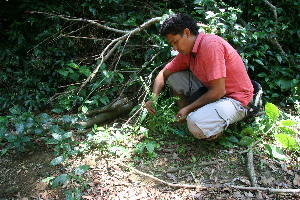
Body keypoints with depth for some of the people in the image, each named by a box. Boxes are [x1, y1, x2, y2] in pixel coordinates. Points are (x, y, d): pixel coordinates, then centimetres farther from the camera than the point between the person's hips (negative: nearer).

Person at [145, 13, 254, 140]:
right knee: (174, 76, 2)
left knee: (196, 127, -33)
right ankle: (185, 118, 8)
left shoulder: (211, 45, -24)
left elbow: (218, 91, -26)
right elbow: (164, 73, 13)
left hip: (235, 99, -8)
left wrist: (188, 108, -17)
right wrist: (153, 98, -3)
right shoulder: (187, 51, 3)